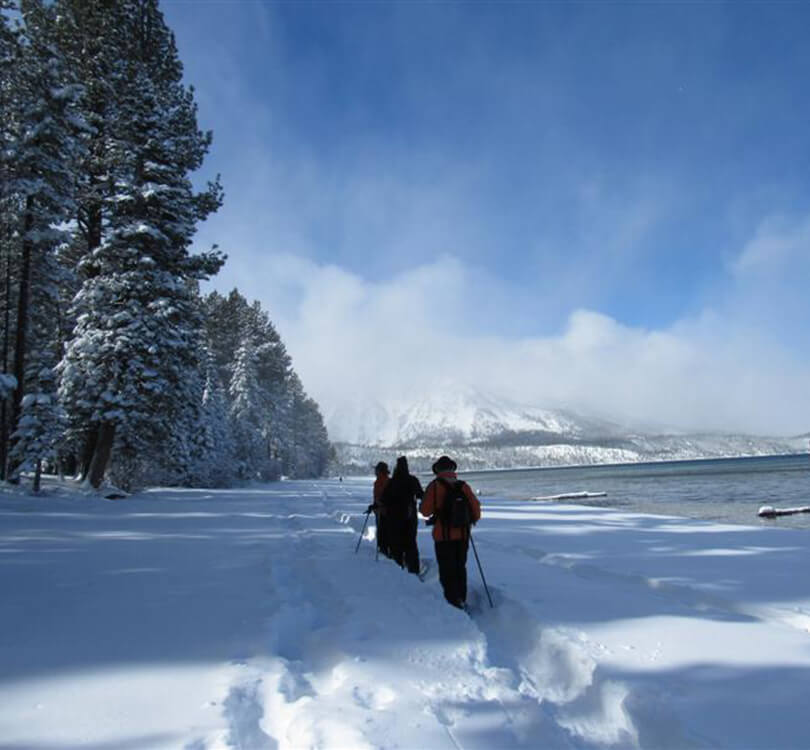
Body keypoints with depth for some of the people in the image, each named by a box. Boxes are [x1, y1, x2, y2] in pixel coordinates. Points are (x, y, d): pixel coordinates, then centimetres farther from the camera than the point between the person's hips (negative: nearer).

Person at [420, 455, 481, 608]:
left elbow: (425, 510, -11)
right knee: (460, 567, 19)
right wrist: (473, 519, 22)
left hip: (443, 535, -4)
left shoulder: (435, 486, -10)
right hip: (462, 534, 4)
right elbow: (476, 507, 2)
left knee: (447, 570, 5)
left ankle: (453, 601, 2)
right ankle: (461, 600, 27)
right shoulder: (464, 486, 1)